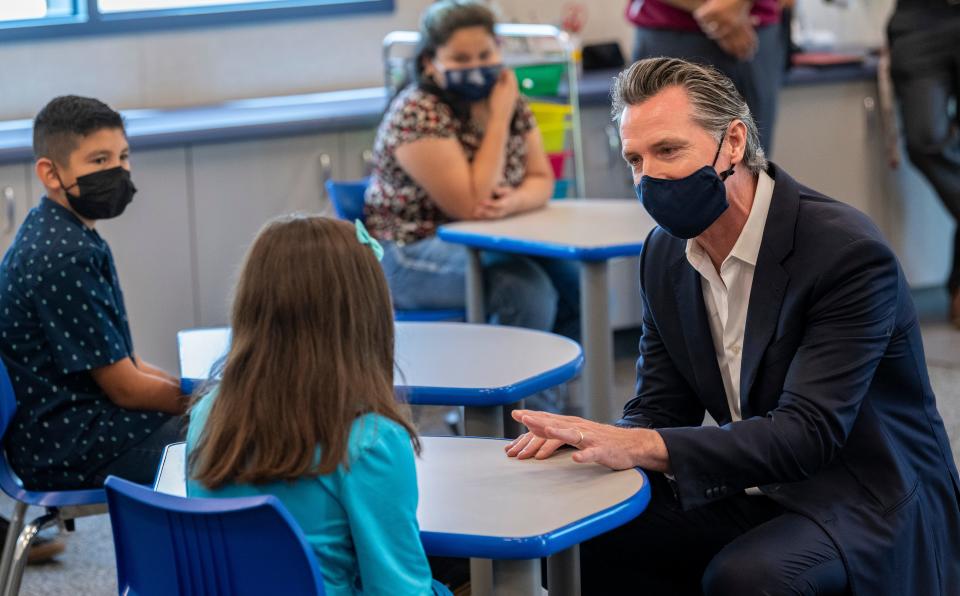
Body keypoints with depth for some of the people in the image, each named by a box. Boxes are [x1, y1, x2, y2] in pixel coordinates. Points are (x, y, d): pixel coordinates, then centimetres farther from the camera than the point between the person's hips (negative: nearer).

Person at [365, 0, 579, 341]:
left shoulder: (510, 100, 4)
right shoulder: (417, 113, -18)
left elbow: (542, 180, 6)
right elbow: (471, 205, -23)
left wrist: (515, 201, -19)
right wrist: (500, 119, -21)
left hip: (490, 244, 7)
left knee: (574, 285, -13)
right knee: (526, 288, -30)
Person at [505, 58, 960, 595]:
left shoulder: (850, 252, -21)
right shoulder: (666, 254, 3)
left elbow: (808, 434, -28)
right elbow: (660, 407, 6)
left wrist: (643, 447, -38)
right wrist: (593, 439, -19)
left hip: (867, 505, -6)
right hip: (751, 495, 6)